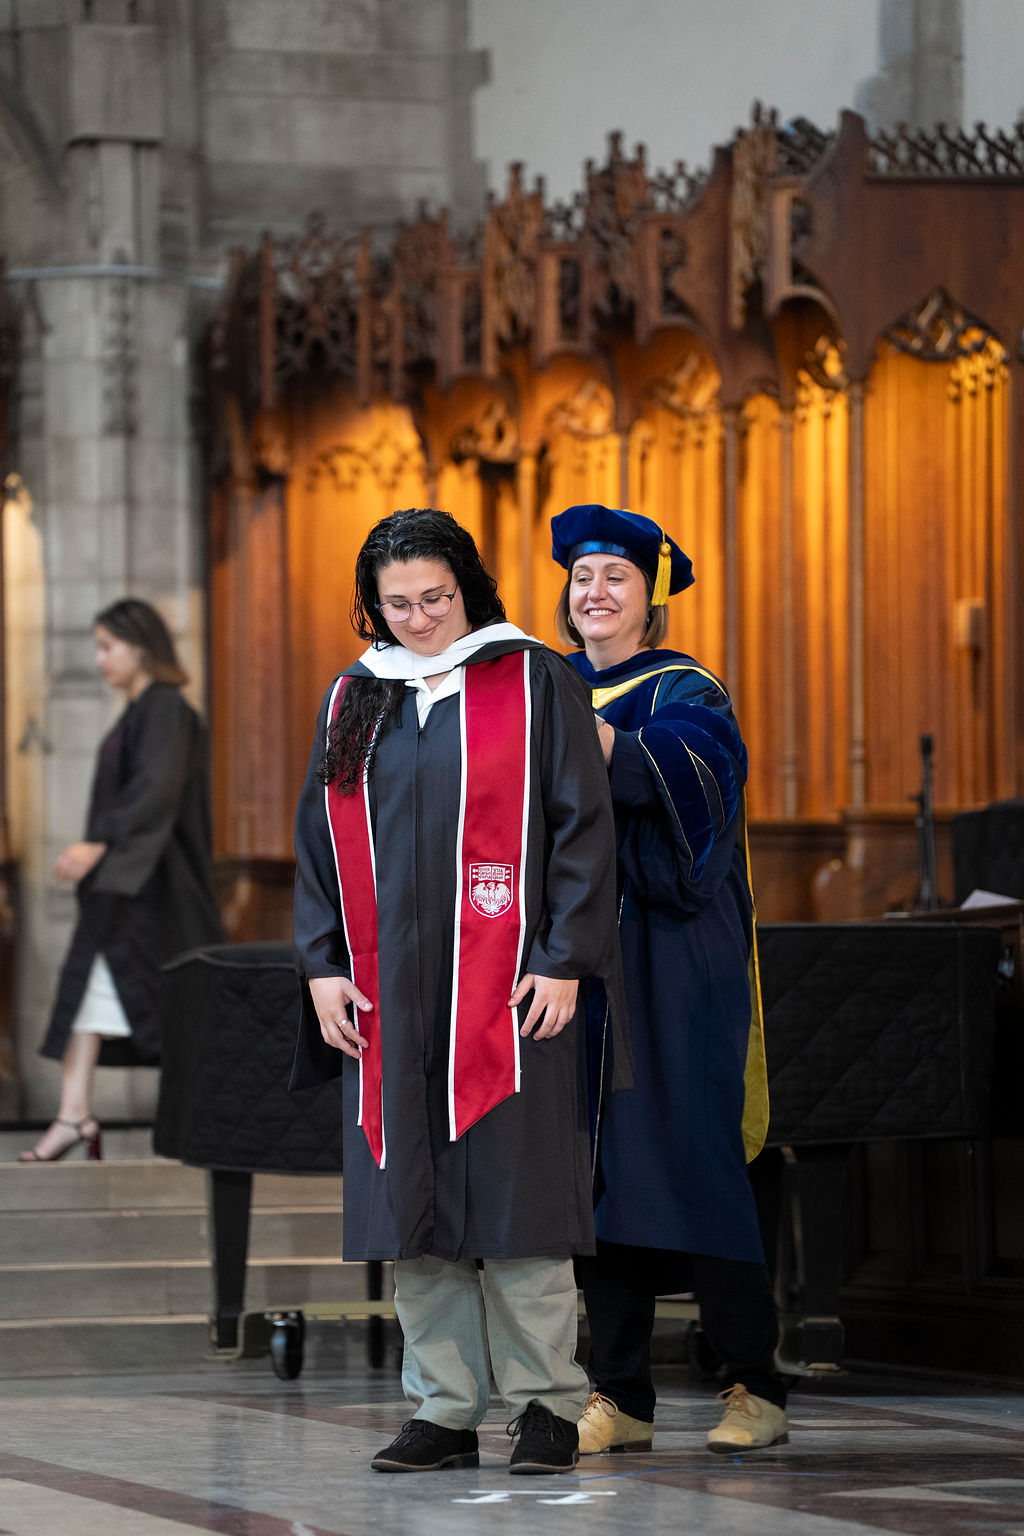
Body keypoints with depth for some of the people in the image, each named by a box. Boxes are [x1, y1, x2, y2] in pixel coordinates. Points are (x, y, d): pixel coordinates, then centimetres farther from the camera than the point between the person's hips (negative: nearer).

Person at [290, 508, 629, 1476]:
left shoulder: (533, 683, 1)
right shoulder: (354, 701, 13)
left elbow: (582, 825, -3)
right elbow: (318, 841, 15)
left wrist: (563, 961, -10)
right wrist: (322, 965, 4)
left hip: (505, 991, -4)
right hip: (388, 995, 4)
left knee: (514, 1197, -4)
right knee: (414, 1203, 3)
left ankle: (546, 1404, 3)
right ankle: (443, 1410, 8)